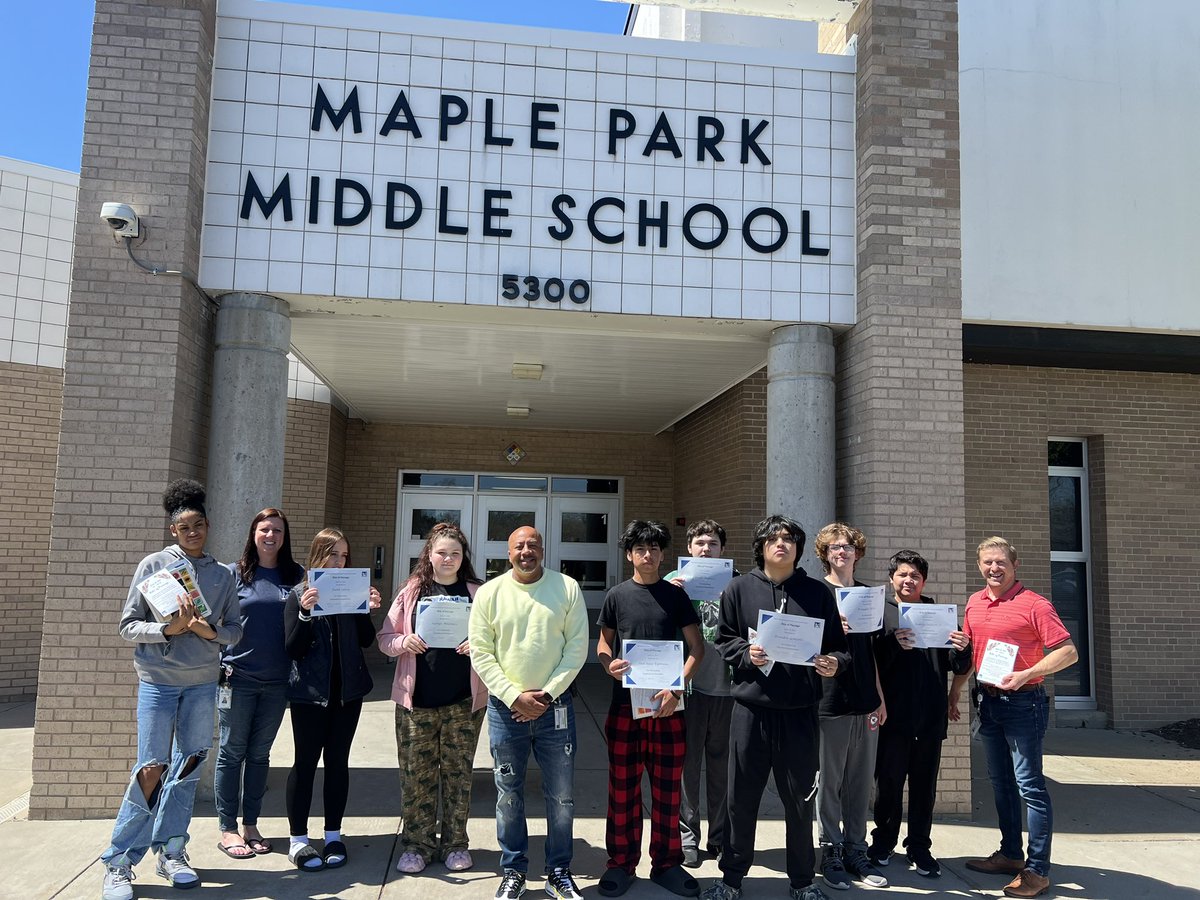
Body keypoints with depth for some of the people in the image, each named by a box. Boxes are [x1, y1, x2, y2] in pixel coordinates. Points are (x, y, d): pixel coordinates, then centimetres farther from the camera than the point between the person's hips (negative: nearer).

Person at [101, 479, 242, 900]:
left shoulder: (222, 574, 6)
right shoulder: (153, 565, -2)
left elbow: (235, 629, 7)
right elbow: (128, 625, -3)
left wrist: (209, 631, -12)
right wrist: (167, 629, -19)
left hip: (203, 683, 3)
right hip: (158, 680, -3)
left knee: (188, 766, 8)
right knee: (152, 768, -6)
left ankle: (170, 851, 23)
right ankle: (119, 861, 8)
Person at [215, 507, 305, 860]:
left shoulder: (296, 575, 5)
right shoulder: (235, 573, 0)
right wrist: (220, 667, -9)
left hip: (276, 681, 2)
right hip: (238, 678, -2)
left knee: (260, 754, 12)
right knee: (232, 753, 5)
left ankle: (250, 824, 23)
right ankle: (227, 828, 16)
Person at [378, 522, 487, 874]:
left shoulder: (477, 593, 3)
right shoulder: (411, 592, 5)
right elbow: (385, 638, 7)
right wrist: (404, 642, -13)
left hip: (464, 700, 0)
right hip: (417, 699, 1)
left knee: (458, 772, 9)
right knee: (416, 773, 5)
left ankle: (454, 843, 23)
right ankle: (417, 844, 20)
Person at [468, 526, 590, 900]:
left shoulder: (567, 588, -3)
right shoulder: (489, 593, -1)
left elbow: (577, 647, -4)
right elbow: (480, 653, -4)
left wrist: (547, 693, -11)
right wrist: (514, 697, -12)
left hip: (555, 706, 0)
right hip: (505, 707, 0)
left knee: (562, 795, 8)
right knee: (508, 794, 11)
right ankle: (513, 870, 28)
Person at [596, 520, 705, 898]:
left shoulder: (675, 595, 4)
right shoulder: (617, 595, 5)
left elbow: (696, 647, 3)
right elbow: (603, 643, 11)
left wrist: (677, 689, -10)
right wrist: (609, 664, -13)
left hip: (667, 704, 0)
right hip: (625, 703, 0)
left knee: (667, 788, 7)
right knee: (623, 788, 6)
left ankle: (666, 863, 21)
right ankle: (621, 863, 19)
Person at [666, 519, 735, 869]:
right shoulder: (675, 581, 2)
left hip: (726, 686, 1)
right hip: (689, 685, -1)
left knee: (722, 765, 12)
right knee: (687, 763, 7)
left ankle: (721, 837, 26)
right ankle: (687, 836, 20)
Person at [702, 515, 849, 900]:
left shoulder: (818, 592, 6)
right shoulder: (739, 588, 5)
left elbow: (838, 647, 8)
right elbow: (724, 640, 6)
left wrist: (833, 663, -12)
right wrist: (746, 653, -12)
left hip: (800, 710, 1)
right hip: (751, 707, 0)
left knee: (800, 799, 11)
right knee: (742, 797, 8)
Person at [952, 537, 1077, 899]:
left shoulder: (1034, 604, -12)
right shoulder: (974, 603, 9)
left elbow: (1068, 652, -15)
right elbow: (968, 652, 18)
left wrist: (1025, 675, -25)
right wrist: (954, 693, 17)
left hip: (1023, 702, -7)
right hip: (989, 701, 7)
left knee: (1029, 785, -3)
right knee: (1001, 782, 16)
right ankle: (1010, 854, 29)